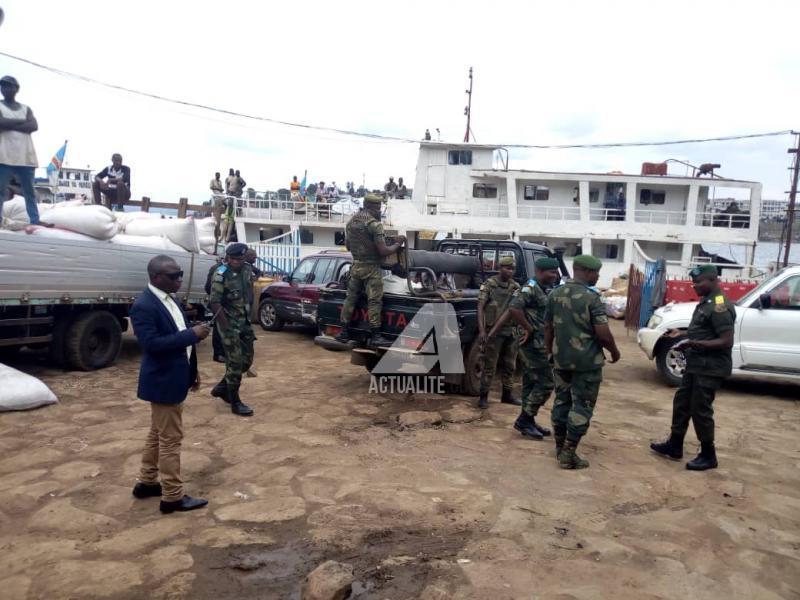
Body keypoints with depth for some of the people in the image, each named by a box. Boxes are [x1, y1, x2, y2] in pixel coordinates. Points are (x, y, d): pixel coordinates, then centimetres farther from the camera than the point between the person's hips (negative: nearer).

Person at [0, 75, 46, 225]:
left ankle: (35, 220, 5)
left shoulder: (26, 109, 19)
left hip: (25, 155, 3)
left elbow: (34, 126, 0)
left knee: (29, 191, 4)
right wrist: (21, 122, -3)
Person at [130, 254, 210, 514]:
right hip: (163, 382, -9)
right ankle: (172, 497, 11)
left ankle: (146, 483, 35)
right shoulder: (143, 306, -20)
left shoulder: (170, 300, 8)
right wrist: (192, 334, -27)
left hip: (174, 378, 9)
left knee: (158, 434, 20)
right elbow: (151, 344, -28)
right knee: (170, 439, 0)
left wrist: (193, 371, 15)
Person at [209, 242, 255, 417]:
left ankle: (222, 387, 30)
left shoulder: (247, 269, 2)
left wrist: (248, 317, 11)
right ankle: (235, 403, 7)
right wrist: (227, 327, -19)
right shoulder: (221, 275, -17)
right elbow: (214, 303, -17)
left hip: (245, 322, 7)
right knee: (235, 362, -4)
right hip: (229, 323, -7)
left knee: (246, 360, 12)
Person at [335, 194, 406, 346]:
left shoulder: (351, 221, 9)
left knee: (351, 298, 12)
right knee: (374, 301, -4)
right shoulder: (374, 224, -16)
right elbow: (383, 251, -19)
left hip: (356, 265, 8)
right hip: (371, 267, -7)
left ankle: (344, 332, 16)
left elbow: (347, 245, 19)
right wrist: (398, 244, -5)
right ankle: (375, 336, -4)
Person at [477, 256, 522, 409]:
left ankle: (507, 395, 25)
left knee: (509, 365, 13)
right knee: (489, 365, -1)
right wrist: (481, 330, -17)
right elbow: (480, 308, -9)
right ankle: (483, 396, 7)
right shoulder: (489, 284, -5)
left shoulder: (516, 286, 9)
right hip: (494, 331, -5)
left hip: (511, 332, 5)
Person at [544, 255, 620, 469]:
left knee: (561, 400, 17)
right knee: (582, 405, 2)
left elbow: (548, 327, 12)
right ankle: (568, 454, 3)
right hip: (587, 360, -6)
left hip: (561, 358, 6)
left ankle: (560, 447, 26)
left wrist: (549, 350, 24)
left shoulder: (555, 294, 5)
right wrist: (614, 351, 0)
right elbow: (602, 333, -17)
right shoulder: (591, 297, -14)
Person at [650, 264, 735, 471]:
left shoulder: (720, 307, -20)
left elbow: (726, 341, -24)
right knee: (681, 403, 15)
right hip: (696, 365, 10)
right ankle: (674, 446, 26)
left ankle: (708, 456, 15)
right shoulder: (706, 302, 11)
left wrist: (694, 343, -27)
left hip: (710, 368, -10)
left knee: (700, 410, -1)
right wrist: (683, 334, 10)